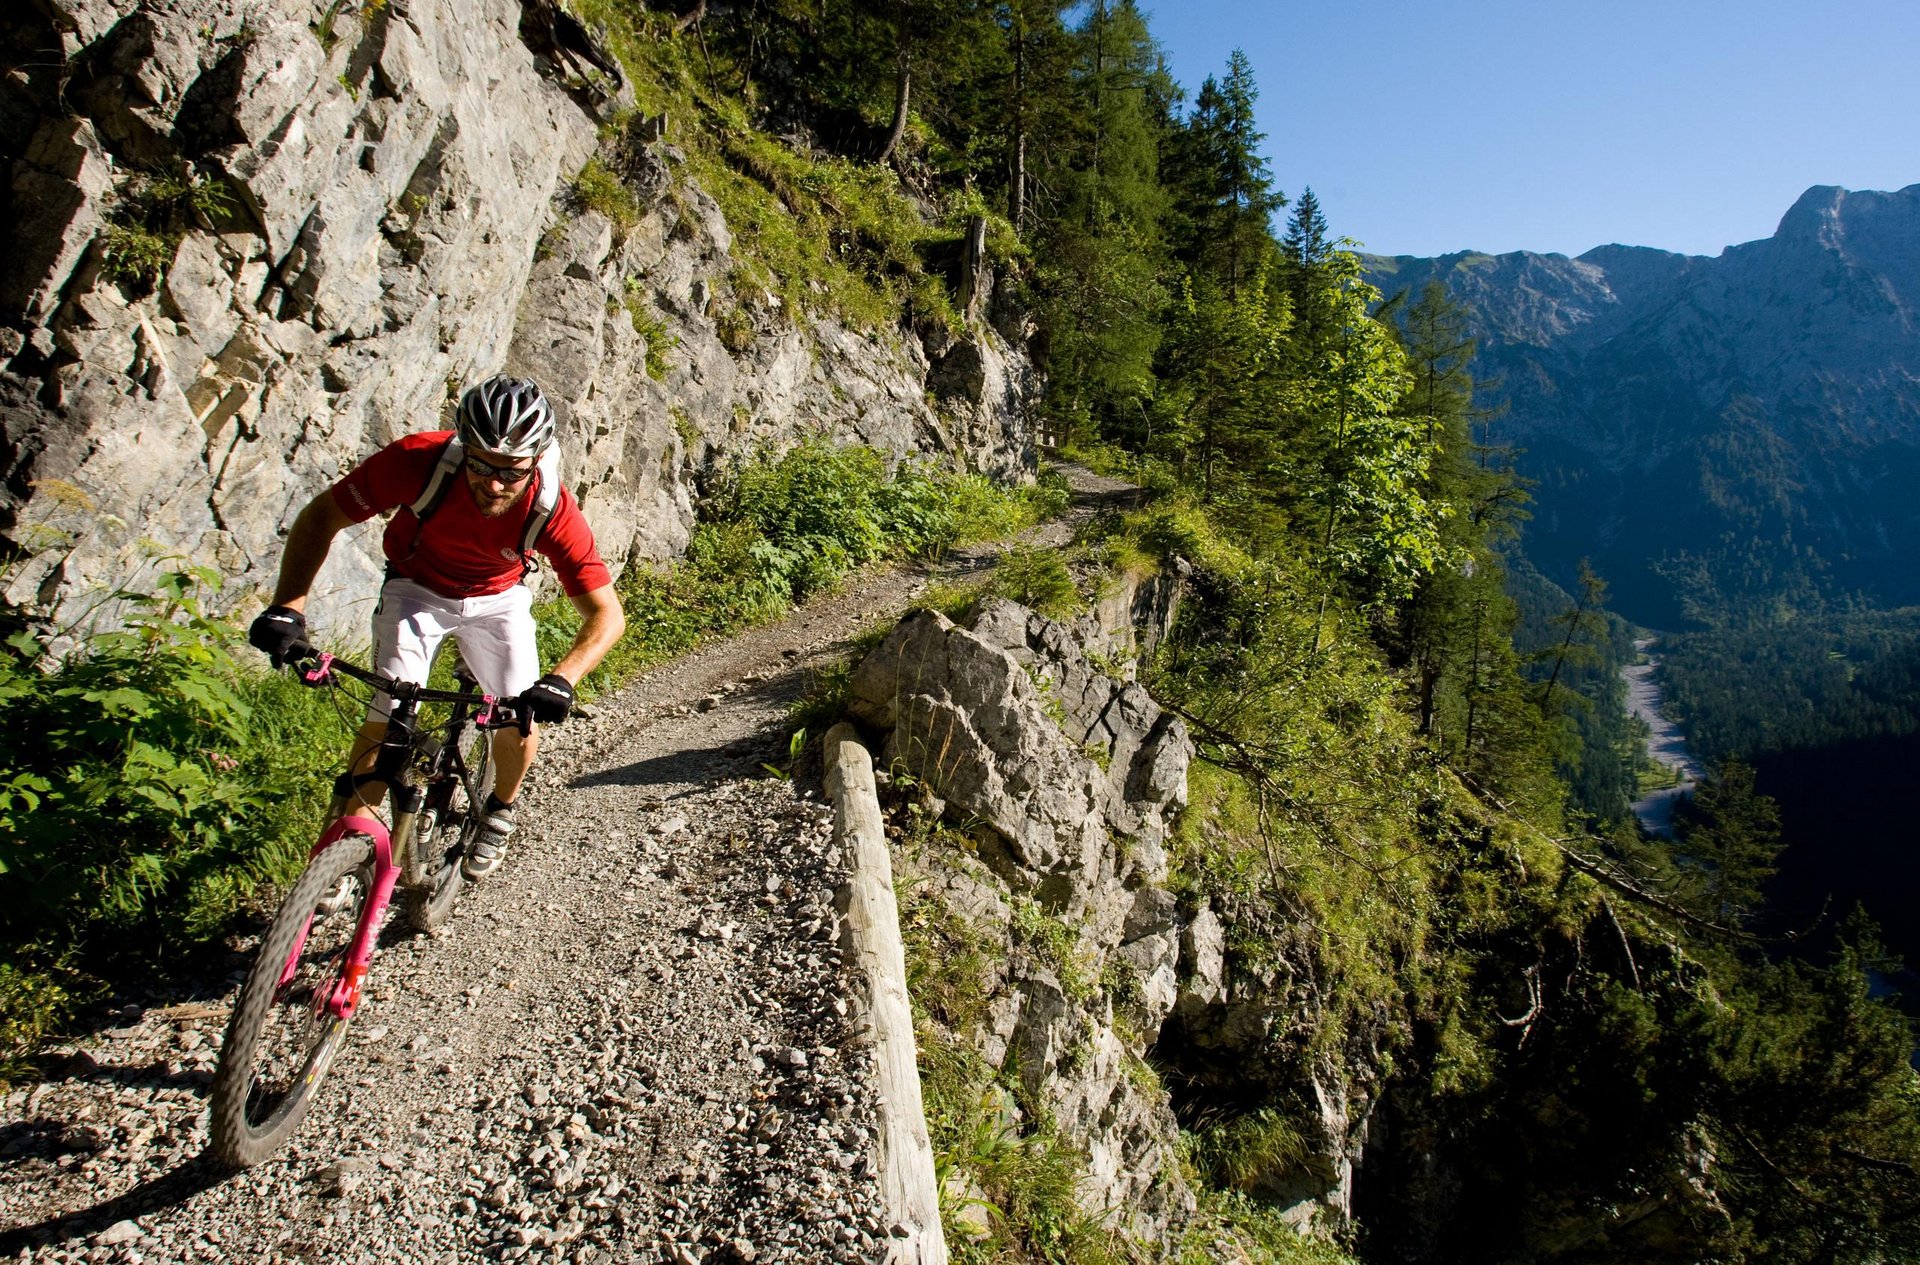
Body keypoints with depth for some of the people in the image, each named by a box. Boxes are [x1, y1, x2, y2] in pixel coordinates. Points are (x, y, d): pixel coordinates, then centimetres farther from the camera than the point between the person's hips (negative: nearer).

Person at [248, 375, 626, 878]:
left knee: (523, 719, -9)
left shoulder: (552, 510, -34)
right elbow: (321, 516, -21)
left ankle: (500, 810, 23)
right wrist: (288, 606, -33)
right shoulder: (418, 460, -34)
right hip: (417, 588, 0)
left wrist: (561, 679, -49)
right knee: (388, 715, -15)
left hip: (497, 598, 0)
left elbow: (607, 614, -32)